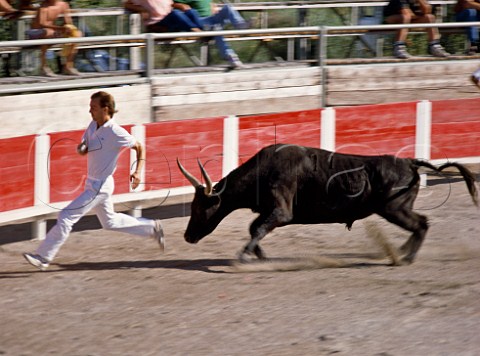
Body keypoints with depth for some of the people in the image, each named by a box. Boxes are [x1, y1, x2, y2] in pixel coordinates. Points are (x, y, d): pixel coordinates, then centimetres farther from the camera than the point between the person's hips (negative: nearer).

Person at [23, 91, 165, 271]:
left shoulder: (115, 132, -20)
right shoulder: (93, 126, 3)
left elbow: (139, 148, -11)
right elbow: (83, 151, 14)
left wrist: (137, 172, -23)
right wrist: (81, 148, -10)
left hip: (100, 186, -9)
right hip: (92, 183, 9)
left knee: (66, 216, -10)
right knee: (110, 222, 24)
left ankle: (44, 257, -6)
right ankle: (152, 228, 35)